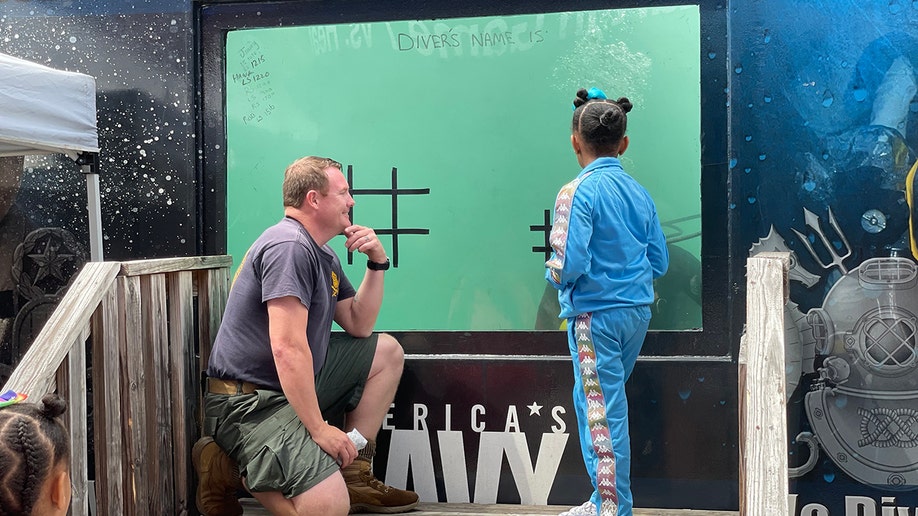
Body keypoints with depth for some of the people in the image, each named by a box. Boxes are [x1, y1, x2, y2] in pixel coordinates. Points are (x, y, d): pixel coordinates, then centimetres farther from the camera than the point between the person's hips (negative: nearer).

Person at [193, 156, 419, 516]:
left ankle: (354, 473, 11)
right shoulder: (289, 246, -18)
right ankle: (229, 466, -3)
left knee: (387, 353, 16)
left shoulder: (324, 256, 14)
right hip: (250, 401, -11)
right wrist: (318, 429, -24)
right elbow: (287, 349, -25)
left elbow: (358, 326, 19)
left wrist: (377, 264, 6)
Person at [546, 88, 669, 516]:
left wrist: (552, 273, 0)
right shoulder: (638, 192, 5)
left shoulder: (578, 192, -13)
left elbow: (569, 264, -21)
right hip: (637, 311, 7)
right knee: (597, 402, 18)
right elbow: (659, 262, 8)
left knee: (601, 412, 1)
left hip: (595, 313, -7)